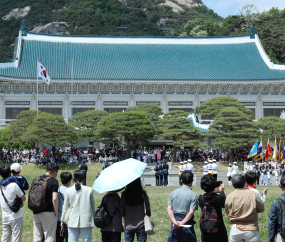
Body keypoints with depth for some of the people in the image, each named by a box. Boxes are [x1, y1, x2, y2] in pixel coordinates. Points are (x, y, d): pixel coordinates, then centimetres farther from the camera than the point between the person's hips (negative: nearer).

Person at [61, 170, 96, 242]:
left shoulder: (68, 191, 0)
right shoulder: (89, 190, -1)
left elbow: (65, 207, 7)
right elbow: (93, 205, 7)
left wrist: (62, 220, 19)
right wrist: (93, 217, 19)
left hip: (73, 222, 1)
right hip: (86, 222, 0)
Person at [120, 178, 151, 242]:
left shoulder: (125, 194, -4)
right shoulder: (143, 194, -7)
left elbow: (122, 212, 1)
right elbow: (148, 210, -4)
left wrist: (125, 224, 13)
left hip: (128, 227, 1)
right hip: (141, 226, -1)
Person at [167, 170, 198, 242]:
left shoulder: (173, 193, 3)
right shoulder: (193, 195, -7)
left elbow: (169, 209, -4)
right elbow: (191, 212, -15)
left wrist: (174, 221, -12)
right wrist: (182, 223, -17)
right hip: (187, 223, -3)